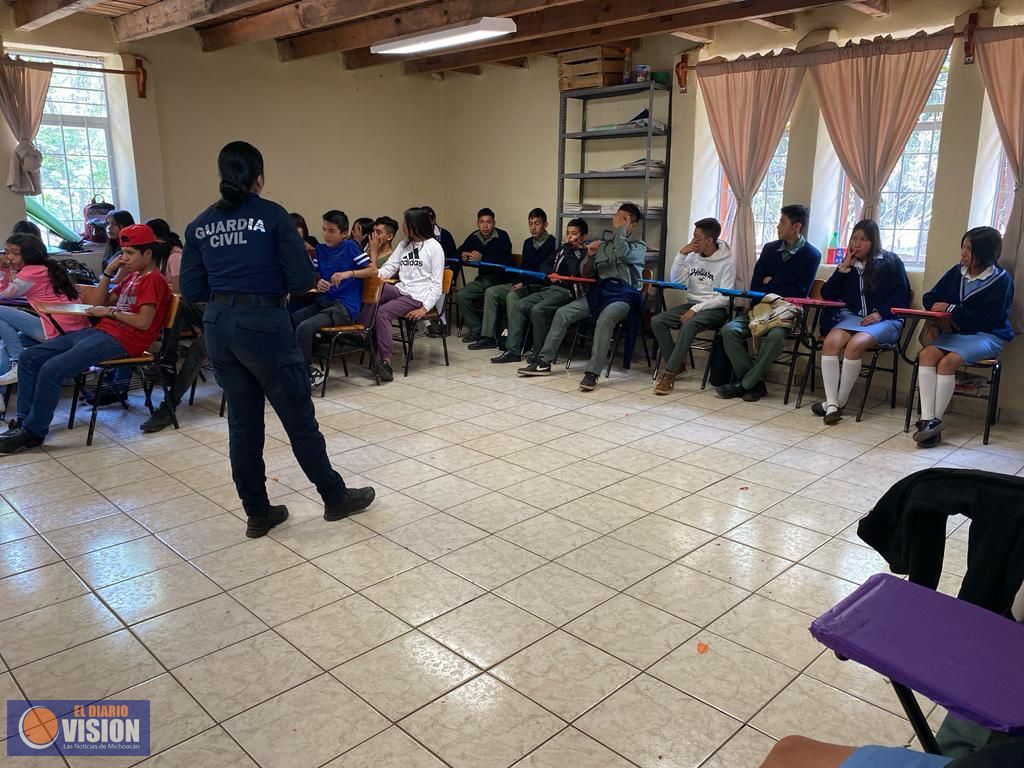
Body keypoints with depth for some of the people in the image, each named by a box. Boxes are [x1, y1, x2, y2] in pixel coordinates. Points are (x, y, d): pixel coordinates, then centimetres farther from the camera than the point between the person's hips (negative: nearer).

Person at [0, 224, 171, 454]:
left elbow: (143, 322, -19)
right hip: (101, 331, 11)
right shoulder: (132, 277, 23)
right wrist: (108, 272, 15)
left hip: (121, 340, -10)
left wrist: (110, 311, -7)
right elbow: (102, 302, 27)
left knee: (52, 370, -24)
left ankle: (33, 432, -10)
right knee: (29, 357, 4)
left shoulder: (153, 279, -7)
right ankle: (24, 421, 4)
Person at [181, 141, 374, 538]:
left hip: (219, 327, 5)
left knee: (243, 423, 13)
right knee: (299, 418, 6)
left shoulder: (200, 225, 7)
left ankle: (257, 513, 22)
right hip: (263, 325, -5)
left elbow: (191, 290, 6)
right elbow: (302, 280, -11)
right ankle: (336, 498, 22)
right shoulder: (272, 215, -7)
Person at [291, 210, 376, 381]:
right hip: (324, 302, 6)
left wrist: (349, 273, -20)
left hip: (345, 306, -6)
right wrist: (319, 284, -7)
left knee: (304, 328, -25)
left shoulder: (350, 246, -2)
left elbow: (373, 270, -6)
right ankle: (309, 370, -2)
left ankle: (306, 372, -6)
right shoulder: (320, 249, 12)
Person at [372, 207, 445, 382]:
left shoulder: (434, 247, 0)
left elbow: (437, 283, -5)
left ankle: (386, 361, -27)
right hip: (400, 290, 6)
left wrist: (425, 308, -16)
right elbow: (388, 269, 13)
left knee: (382, 312, -27)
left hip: (418, 296, -6)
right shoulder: (404, 245, 21)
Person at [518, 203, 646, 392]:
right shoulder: (603, 245, 23)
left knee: (605, 318, -38)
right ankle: (544, 362, -8)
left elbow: (624, 254, -14)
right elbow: (584, 273, 17)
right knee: (562, 313, -13)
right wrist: (590, 255, -1)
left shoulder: (638, 246, 11)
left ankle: (592, 373, -39)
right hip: (599, 291, 5)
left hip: (622, 295, -5)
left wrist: (620, 229, -3)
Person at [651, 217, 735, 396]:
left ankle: (669, 374, -32)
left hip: (715, 308, -6)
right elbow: (676, 281, 4)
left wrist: (696, 309, -23)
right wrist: (681, 254, -7)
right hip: (692, 304, 6)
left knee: (689, 324, -37)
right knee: (657, 321, -16)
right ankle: (678, 365, -4)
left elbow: (724, 297, -15)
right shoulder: (693, 256, 6)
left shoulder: (727, 261, -9)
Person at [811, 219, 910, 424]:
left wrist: (881, 313, -13)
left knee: (855, 344, -34)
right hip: (853, 317, 4)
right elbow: (827, 295, 10)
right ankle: (831, 404, -31)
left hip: (884, 320, -4)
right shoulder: (849, 263, 17)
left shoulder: (890, 261, 5)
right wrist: (844, 268, 1)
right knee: (830, 342, -28)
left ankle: (840, 401, -21)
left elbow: (903, 295, 2)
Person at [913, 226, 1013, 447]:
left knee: (948, 361, -30)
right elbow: (930, 299, 13)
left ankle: (935, 421, -23)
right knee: (927, 354, -24)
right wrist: (942, 317, -7)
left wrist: (951, 310, -11)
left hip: (986, 336, -5)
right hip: (956, 332, 5)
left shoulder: (1001, 280, -7)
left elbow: (986, 320, -14)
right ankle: (927, 420, -30)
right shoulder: (957, 272, 7)